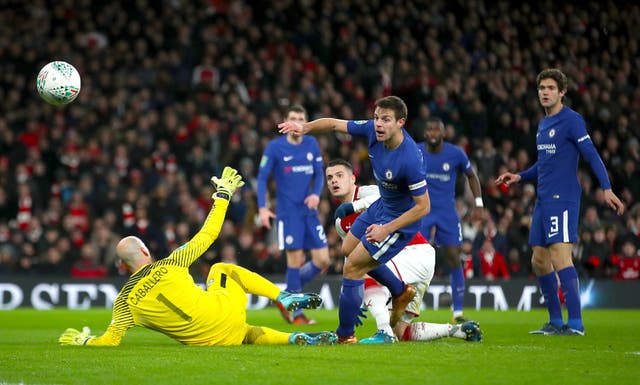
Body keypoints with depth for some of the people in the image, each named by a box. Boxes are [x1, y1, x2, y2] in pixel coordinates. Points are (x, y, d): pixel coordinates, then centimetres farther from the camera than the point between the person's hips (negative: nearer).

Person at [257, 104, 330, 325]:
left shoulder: (312, 144, 8)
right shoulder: (274, 147, -5)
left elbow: (319, 174, 13)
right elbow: (262, 177, -4)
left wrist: (316, 193, -7)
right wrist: (262, 207, -15)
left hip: (309, 211, 5)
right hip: (288, 213, -5)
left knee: (322, 261, -1)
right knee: (295, 261, -9)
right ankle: (296, 314, 3)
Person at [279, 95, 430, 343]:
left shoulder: (410, 160, -36)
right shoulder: (372, 130, -17)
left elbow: (423, 206, -28)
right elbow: (335, 124, -4)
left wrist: (386, 229, -28)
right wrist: (305, 127, -22)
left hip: (401, 220, -9)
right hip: (382, 206, 9)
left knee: (352, 268, -6)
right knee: (348, 249, 26)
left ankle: (345, 337, 11)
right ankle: (401, 293, 41)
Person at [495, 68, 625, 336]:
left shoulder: (572, 120, -8)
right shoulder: (542, 124, 18)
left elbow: (592, 156, -14)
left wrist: (606, 189, -24)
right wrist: (519, 177, 19)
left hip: (562, 199, -9)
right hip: (543, 201, 9)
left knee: (560, 256, -16)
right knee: (539, 260, 10)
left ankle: (575, 323, -17)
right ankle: (556, 321, 18)